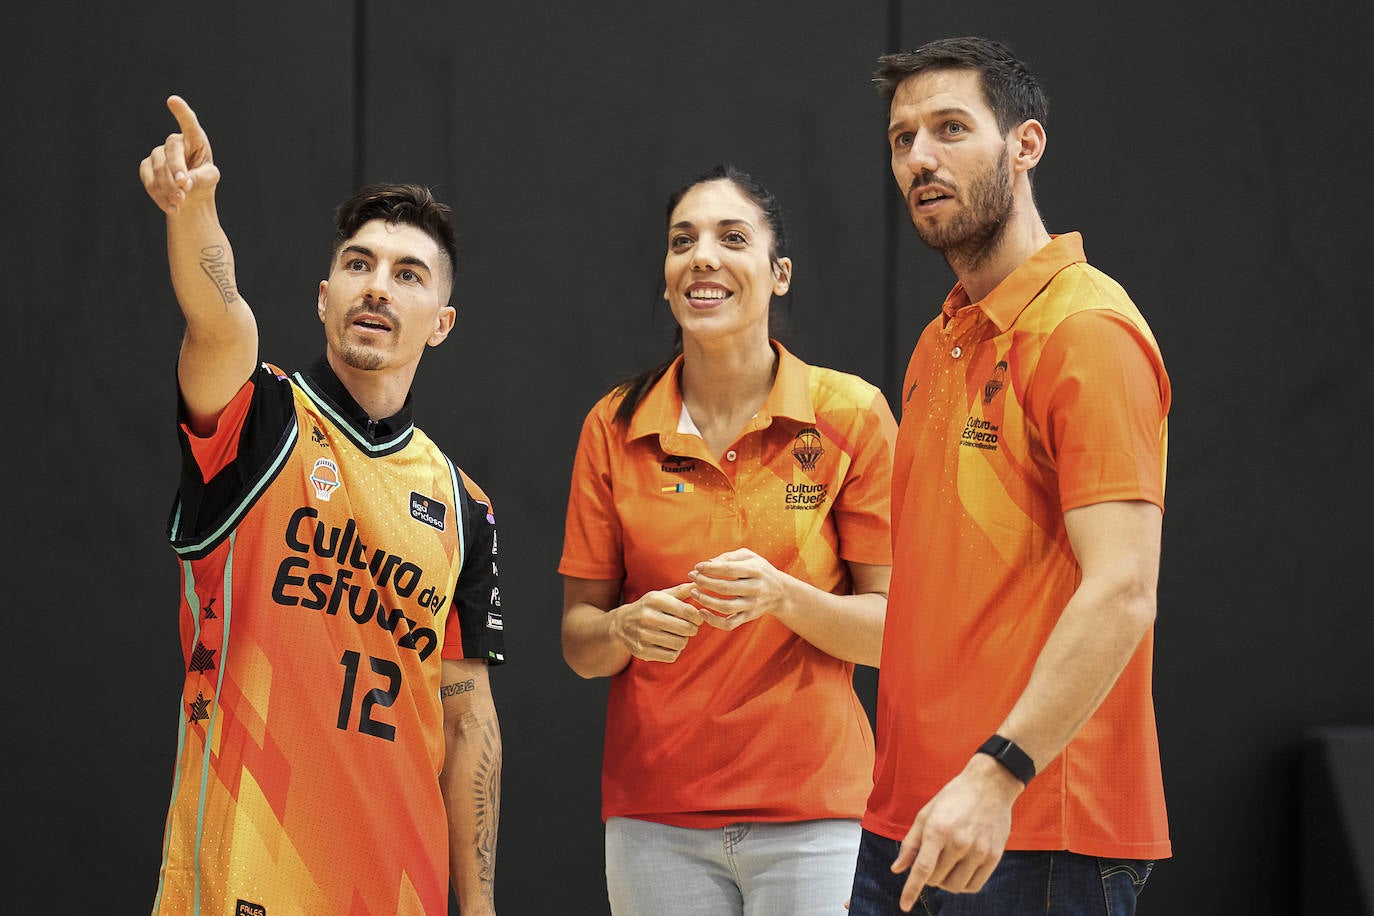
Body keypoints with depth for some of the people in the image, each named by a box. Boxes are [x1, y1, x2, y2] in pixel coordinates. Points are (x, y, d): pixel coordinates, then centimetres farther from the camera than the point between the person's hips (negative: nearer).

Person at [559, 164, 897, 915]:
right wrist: (626, 629, -17)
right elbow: (578, 641, 5)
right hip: (654, 814, 2)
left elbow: (892, 630, -4)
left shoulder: (851, 414, -3)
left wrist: (781, 595, -21)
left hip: (812, 810, -2)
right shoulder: (614, 427, 3)